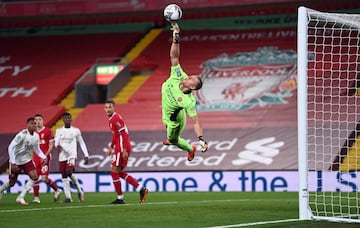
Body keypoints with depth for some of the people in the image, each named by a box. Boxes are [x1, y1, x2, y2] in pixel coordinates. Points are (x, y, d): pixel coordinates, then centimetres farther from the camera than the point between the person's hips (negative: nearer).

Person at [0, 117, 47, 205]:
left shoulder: (36, 136, -4)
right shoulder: (22, 135, -24)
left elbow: (37, 149, 12)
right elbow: (11, 147, -25)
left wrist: (43, 157, -6)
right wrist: (13, 163, -28)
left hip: (27, 160, 5)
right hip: (16, 161, -5)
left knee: (35, 177, -15)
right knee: (12, 183, 6)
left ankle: (21, 197, -6)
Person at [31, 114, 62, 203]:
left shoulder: (47, 131, -3)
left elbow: (51, 145, -4)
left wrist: (46, 155, -14)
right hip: (36, 158, 5)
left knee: (44, 178, -9)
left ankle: (57, 190, 13)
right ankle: (36, 197, 7)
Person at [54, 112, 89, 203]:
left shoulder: (76, 131, 7)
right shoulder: (59, 130, 9)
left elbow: (82, 143, 14)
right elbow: (56, 142, 0)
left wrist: (86, 155, 8)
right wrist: (58, 146, -25)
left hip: (72, 155, -3)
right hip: (62, 156, 3)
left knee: (69, 172, -24)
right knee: (64, 177, 0)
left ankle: (79, 190, -5)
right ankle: (68, 197, 4)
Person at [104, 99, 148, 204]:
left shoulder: (115, 119, -14)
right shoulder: (112, 119, 16)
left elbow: (124, 134, -20)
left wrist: (124, 150, -24)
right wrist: (111, 148, 29)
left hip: (122, 148, -10)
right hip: (119, 148, 10)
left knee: (114, 171, -3)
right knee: (121, 172, 13)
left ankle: (120, 198, 2)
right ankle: (141, 189, 9)